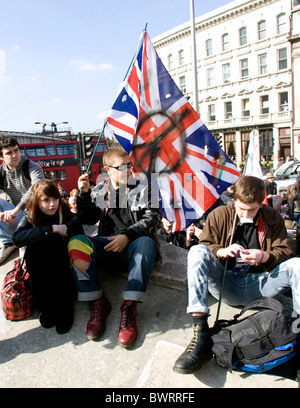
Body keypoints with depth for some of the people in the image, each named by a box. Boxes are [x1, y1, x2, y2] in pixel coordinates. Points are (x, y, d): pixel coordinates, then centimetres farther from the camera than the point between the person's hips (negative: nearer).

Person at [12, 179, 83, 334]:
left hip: (62, 268, -1)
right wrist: (50, 229, -25)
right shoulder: (30, 217, 0)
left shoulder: (68, 217, -4)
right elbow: (17, 238, -20)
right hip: (40, 272, 1)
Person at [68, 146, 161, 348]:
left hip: (134, 246, -2)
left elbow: (153, 217, -4)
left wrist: (127, 236, -18)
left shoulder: (142, 189, 9)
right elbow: (88, 219, 15)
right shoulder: (100, 190, 16)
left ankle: (129, 308, -32)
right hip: (107, 246, 2)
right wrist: (84, 194, -1)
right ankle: (98, 302, -19)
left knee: (146, 242, -37)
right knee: (76, 243, -25)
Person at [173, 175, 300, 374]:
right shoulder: (219, 215, 1)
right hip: (227, 286, 0)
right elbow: (204, 244, 0)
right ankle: (201, 333, -38)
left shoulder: (273, 218, 4)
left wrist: (264, 256, -18)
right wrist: (222, 251, -21)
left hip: (258, 286, 1)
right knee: (197, 252, -27)